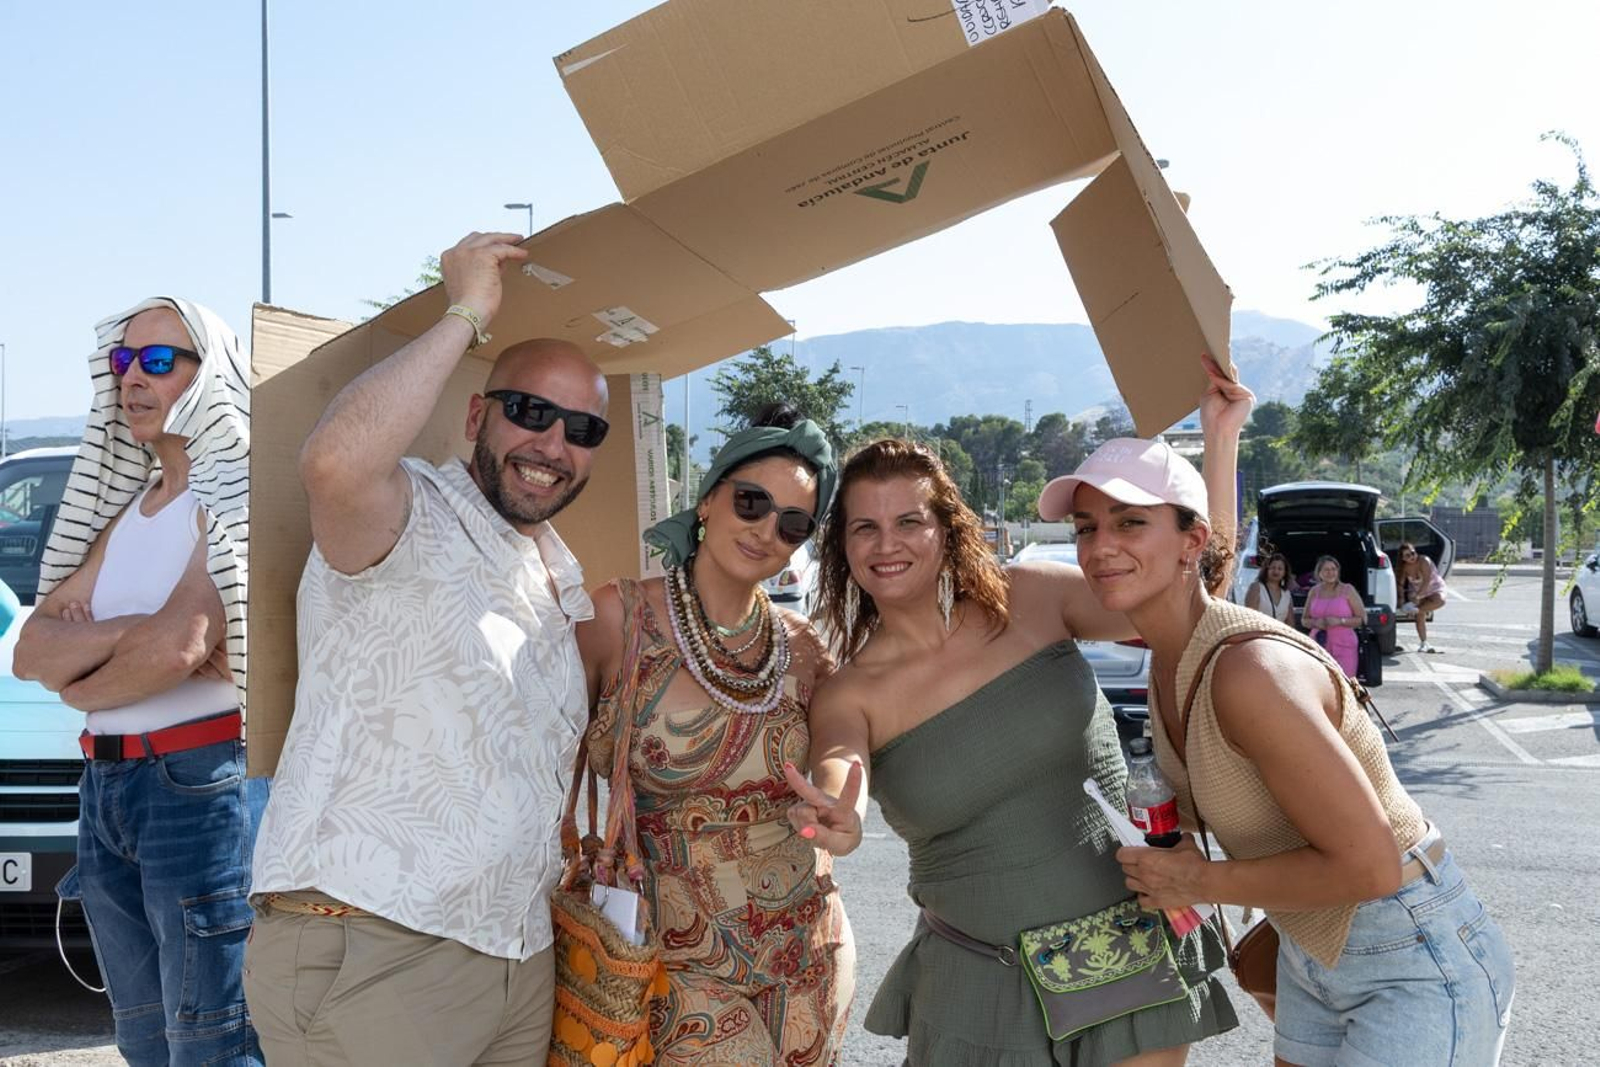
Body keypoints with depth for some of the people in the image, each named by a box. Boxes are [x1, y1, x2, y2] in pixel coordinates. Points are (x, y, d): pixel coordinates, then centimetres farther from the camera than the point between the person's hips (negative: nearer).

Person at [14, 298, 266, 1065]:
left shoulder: (238, 492, -9)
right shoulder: (125, 508, 16)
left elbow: (180, 646, -21)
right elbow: (31, 649, 9)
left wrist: (77, 686, -1)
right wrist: (129, 633, -11)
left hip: (203, 782, -8)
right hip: (105, 786, 8)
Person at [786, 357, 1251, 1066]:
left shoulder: (1032, 599, -5)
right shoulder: (848, 695, -7)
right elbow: (840, 762, -28)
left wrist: (1219, 440, -10)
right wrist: (840, 821, -52)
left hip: (1132, 946, 1)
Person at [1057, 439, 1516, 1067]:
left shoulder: (1250, 669, -28)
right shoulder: (1168, 663, -1)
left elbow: (1369, 866, -28)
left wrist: (1203, 882, -18)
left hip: (1417, 964, -8)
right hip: (1310, 958, 8)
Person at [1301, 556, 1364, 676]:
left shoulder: (1347, 590, 2)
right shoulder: (1314, 592, 11)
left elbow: (1362, 619, 0)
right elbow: (1305, 620, 18)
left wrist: (1340, 621, -14)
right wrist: (1316, 623, -5)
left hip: (1343, 647, -3)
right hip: (1318, 647, 3)